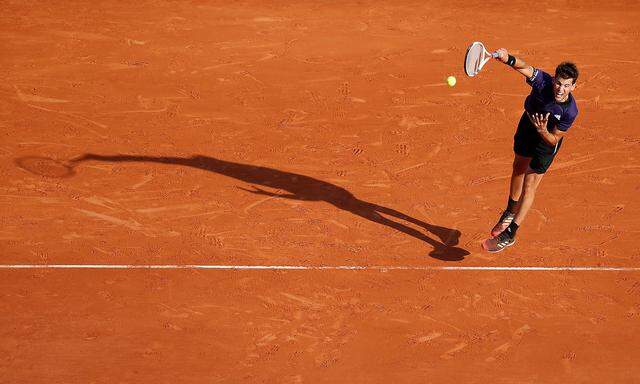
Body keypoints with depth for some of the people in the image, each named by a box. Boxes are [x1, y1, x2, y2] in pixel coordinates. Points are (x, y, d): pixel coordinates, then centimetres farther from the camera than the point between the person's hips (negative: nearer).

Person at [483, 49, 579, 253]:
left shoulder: (570, 111, -35)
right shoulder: (543, 81, -33)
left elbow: (554, 140, -24)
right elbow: (525, 67, -51)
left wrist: (542, 131, -44)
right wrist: (508, 59, -71)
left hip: (548, 138, -4)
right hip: (529, 121, 4)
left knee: (529, 186, -4)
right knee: (518, 169, 22)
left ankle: (509, 235, 8)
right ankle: (510, 213, 47)